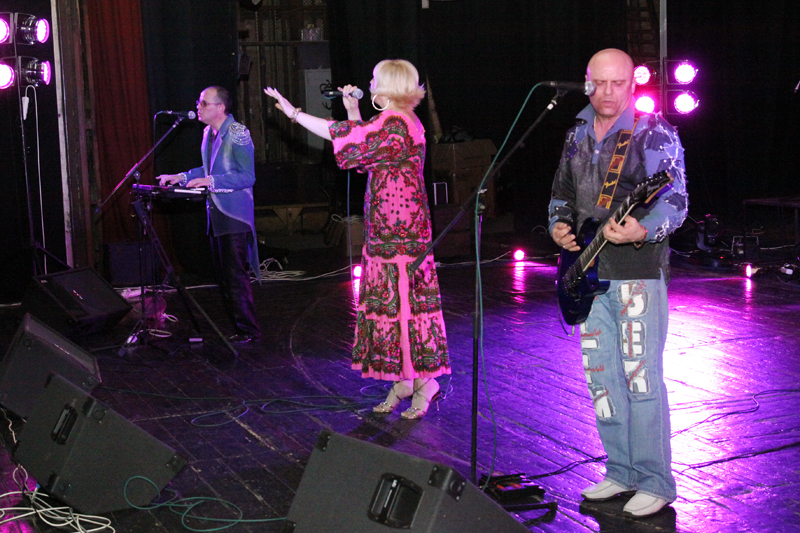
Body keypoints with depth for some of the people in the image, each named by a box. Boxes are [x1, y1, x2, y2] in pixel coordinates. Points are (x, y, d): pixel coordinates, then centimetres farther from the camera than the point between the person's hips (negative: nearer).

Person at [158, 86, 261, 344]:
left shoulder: (237, 134, -13)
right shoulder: (208, 133, 13)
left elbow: (247, 176, -19)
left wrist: (210, 182, -25)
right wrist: (182, 177, 14)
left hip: (234, 216, -9)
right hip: (216, 215, 9)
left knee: (235, 276, -10)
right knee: (223, 277, 13)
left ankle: (249, 331, -1)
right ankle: (236, 326, 22)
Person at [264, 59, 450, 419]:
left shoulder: (393, 123, -17)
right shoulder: (404, 121, 14)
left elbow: (340, 136, -18)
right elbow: (366, 148, 24)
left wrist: (293, 112, -8)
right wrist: (353, 110, 18)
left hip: (398, 234, -10)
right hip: (387, 231, 10)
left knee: (402, 300, -4)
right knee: (394, 299, 12)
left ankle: (423, 380, 5)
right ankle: (403, 380, 19)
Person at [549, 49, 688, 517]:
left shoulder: (654, 134, -7)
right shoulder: (577, 136, 14)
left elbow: (675, 200, -15)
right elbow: (563, 192, 23)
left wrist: (642, 230, -33)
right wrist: (559, 225, 3)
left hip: (639, 272, -7)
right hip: (589, 273, 7)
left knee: (641, 377, -5)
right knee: (600, 377, 11)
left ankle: (655, 482, 7)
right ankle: (622, 472, 24)